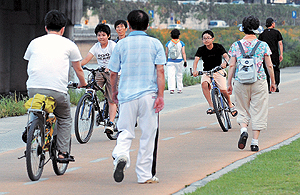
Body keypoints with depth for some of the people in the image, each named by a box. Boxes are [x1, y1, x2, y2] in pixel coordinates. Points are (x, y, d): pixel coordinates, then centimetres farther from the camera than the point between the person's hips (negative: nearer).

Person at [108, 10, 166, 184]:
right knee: (148, 135, 7)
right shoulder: (155, 44, 3)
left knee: (125, 133, 8)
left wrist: (114, 91, 24)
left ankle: (121, 156, -23)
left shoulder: (121, 44, 4)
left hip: (127, 94, 1)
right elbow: (160, 71, -6)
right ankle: (145, 175, 9)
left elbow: (113, 73, 8)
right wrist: (160, 95, -7)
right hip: (149, 94, -1)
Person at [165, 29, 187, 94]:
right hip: (179, 60, 0)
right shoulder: (181, 43, 0)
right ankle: (179, 89, 17)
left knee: (171, 75, -5)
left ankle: (171, 89, -19)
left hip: (170, 61, 0)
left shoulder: (168, 43, 2)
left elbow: (166, 53, 7)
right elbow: (183, 53, -6)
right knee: (179, 75, 12)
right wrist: (185, 61, -4)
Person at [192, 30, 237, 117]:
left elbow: (226, 56, -21)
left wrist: (225, 62, -46)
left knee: (223, 90, -17)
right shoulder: (201, 49, -7)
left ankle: (230, 105, 14)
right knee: (204, 84, -31)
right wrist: (194, 70, -39)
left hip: (218, 71, -1)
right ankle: (211, 106, -25)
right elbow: (196, 60, -18)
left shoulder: (218, 47, -9)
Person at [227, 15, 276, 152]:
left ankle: (243, 129, -12)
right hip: (259, 82, -1)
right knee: (258, 112, 6)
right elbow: (269, 65, 0)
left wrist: (229, 83, 6)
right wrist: (273, 82, 11)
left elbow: (231, 65, -1)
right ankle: (255, 142, 3)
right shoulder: (263, 45, -2)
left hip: (240, 82, 1)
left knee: (243, 110, 15)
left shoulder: (236, 46, -1)